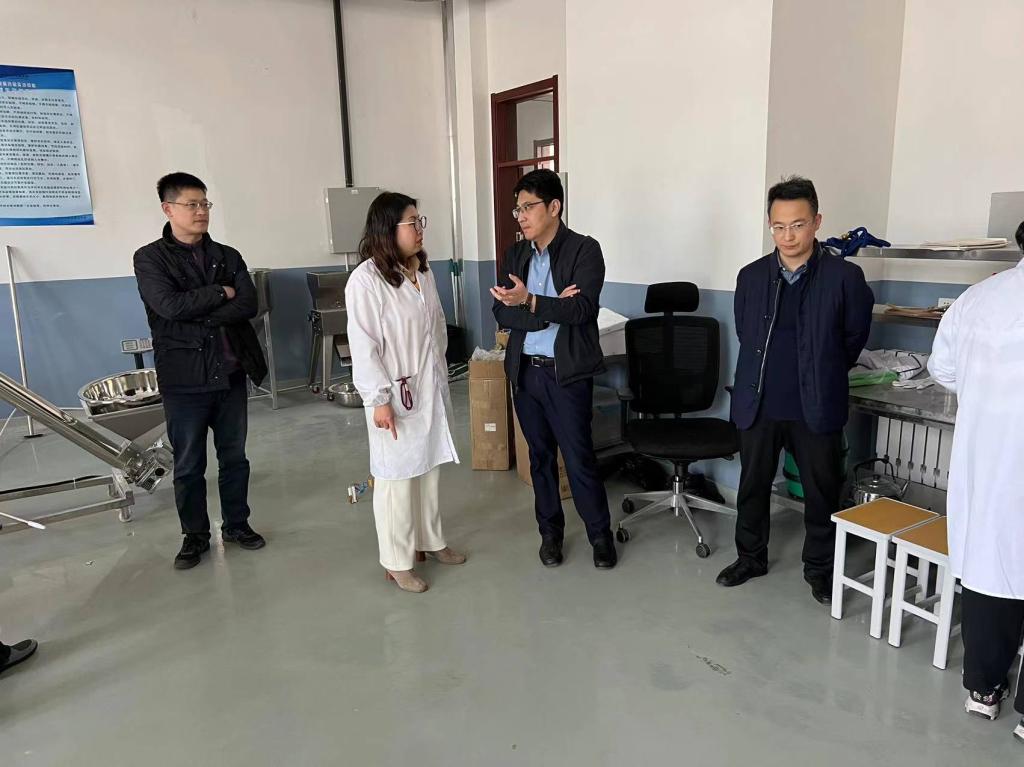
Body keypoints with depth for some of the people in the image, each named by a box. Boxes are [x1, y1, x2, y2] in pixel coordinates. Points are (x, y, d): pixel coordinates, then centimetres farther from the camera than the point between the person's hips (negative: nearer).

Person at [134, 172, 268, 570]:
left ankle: (236, 524, 29)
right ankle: (195, 535, 25)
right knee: (189, 465, 9)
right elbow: (169, 305, -18)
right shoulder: (150, 258, -2)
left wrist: (196, 317, -15)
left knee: (234, 457, 13)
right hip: (184, 377, -3)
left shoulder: (228, 256, 8)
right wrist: (220, 292, -9)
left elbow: (248, 305, -7)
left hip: (231, 372, 3)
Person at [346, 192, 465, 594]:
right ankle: (397, 562, 17)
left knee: (430, 469, 18)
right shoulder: (365, 279, -16)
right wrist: (379, 399, -20)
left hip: (431, 388, 7)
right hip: (396, 394, -7)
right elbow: (363, 345, -18)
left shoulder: (423, 270, 6)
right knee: (397, 478, 3)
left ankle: (431, 540, 35)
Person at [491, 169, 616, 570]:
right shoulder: (515, 255, 7)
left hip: (567, 373, -5)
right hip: (524, 371, 5)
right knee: (540, 455, 15)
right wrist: (552, 307, -16)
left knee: (579, 458, 1)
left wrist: (531, 303, -31)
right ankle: (550, 531, 31)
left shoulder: (585, 250, -8)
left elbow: (582, 309, -21)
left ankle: (601, 534, 21)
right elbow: (503, 315, -3)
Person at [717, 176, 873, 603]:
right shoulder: (751, 276, 0)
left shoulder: (844, 276, -9)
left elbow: (855, 337, 4)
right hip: (758, 405, 3)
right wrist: (768, 371, 12)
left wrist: (823, 375, 11)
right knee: (752, 487, 14)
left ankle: (819, 568, 31)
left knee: (822, 493, 11)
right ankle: (751, 558, 34)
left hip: (817, 408, -2)